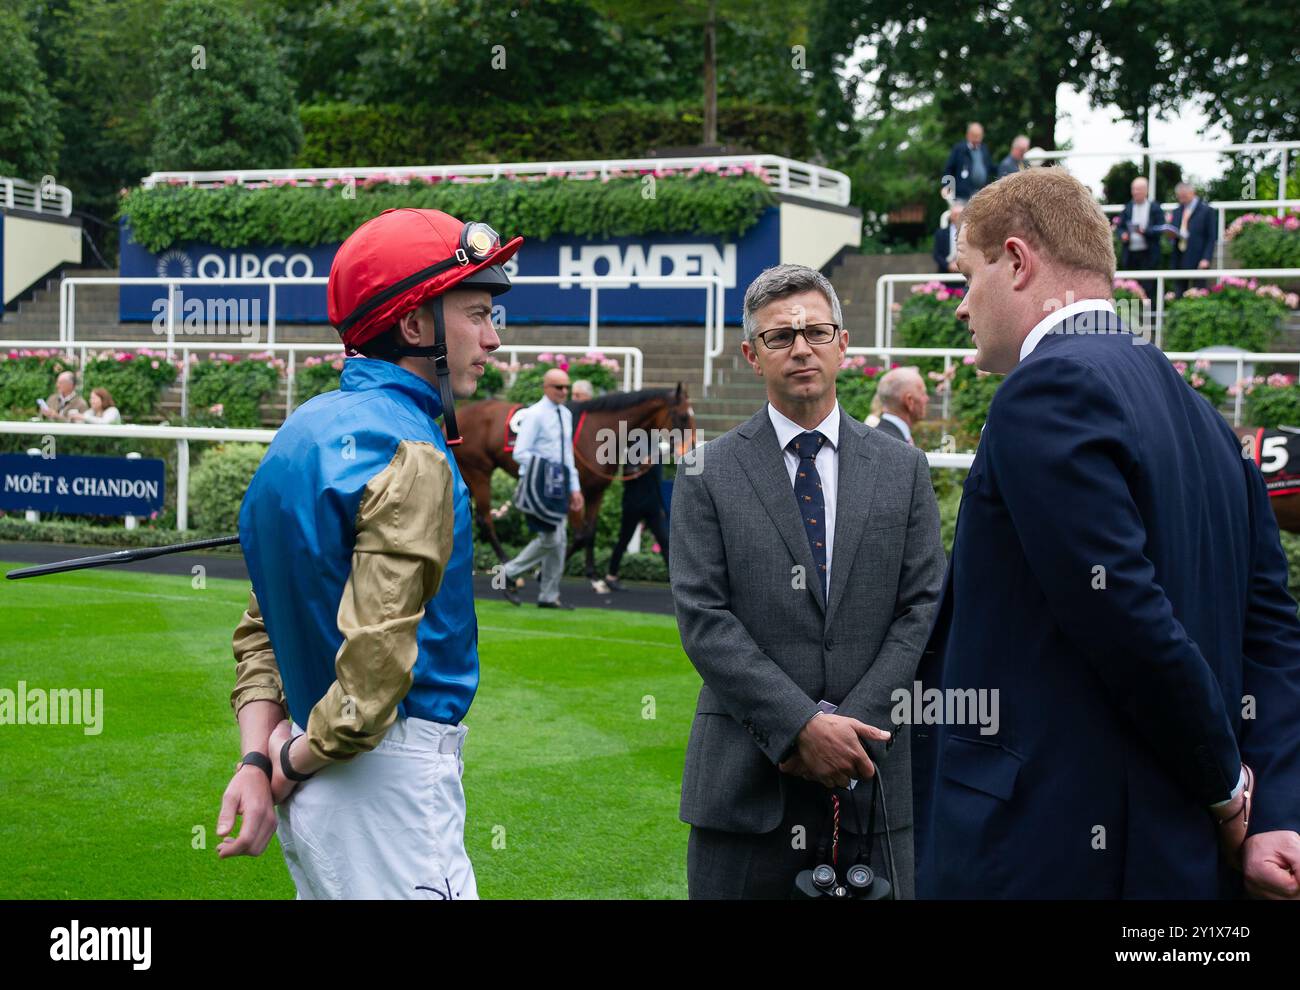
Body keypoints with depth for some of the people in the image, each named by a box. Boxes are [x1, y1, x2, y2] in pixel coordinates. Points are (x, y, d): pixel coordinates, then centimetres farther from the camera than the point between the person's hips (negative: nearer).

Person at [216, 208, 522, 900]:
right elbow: (377, 659, -24)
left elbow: (262, 627, 11)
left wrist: (258, 758, 3)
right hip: (387, 782, -9)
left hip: (312, 786, 9)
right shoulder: (410, 456, -17)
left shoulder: (304, 431, 11)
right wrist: (297, 758, -10)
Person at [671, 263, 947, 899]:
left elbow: (924, 609, 3)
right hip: (748, 783, -1)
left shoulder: (902, 469, 9)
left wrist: (853, 725, -10)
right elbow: (703, 619, -6)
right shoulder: (708, 475, 2)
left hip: (875, 780, 2)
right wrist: (802, 725, -14)